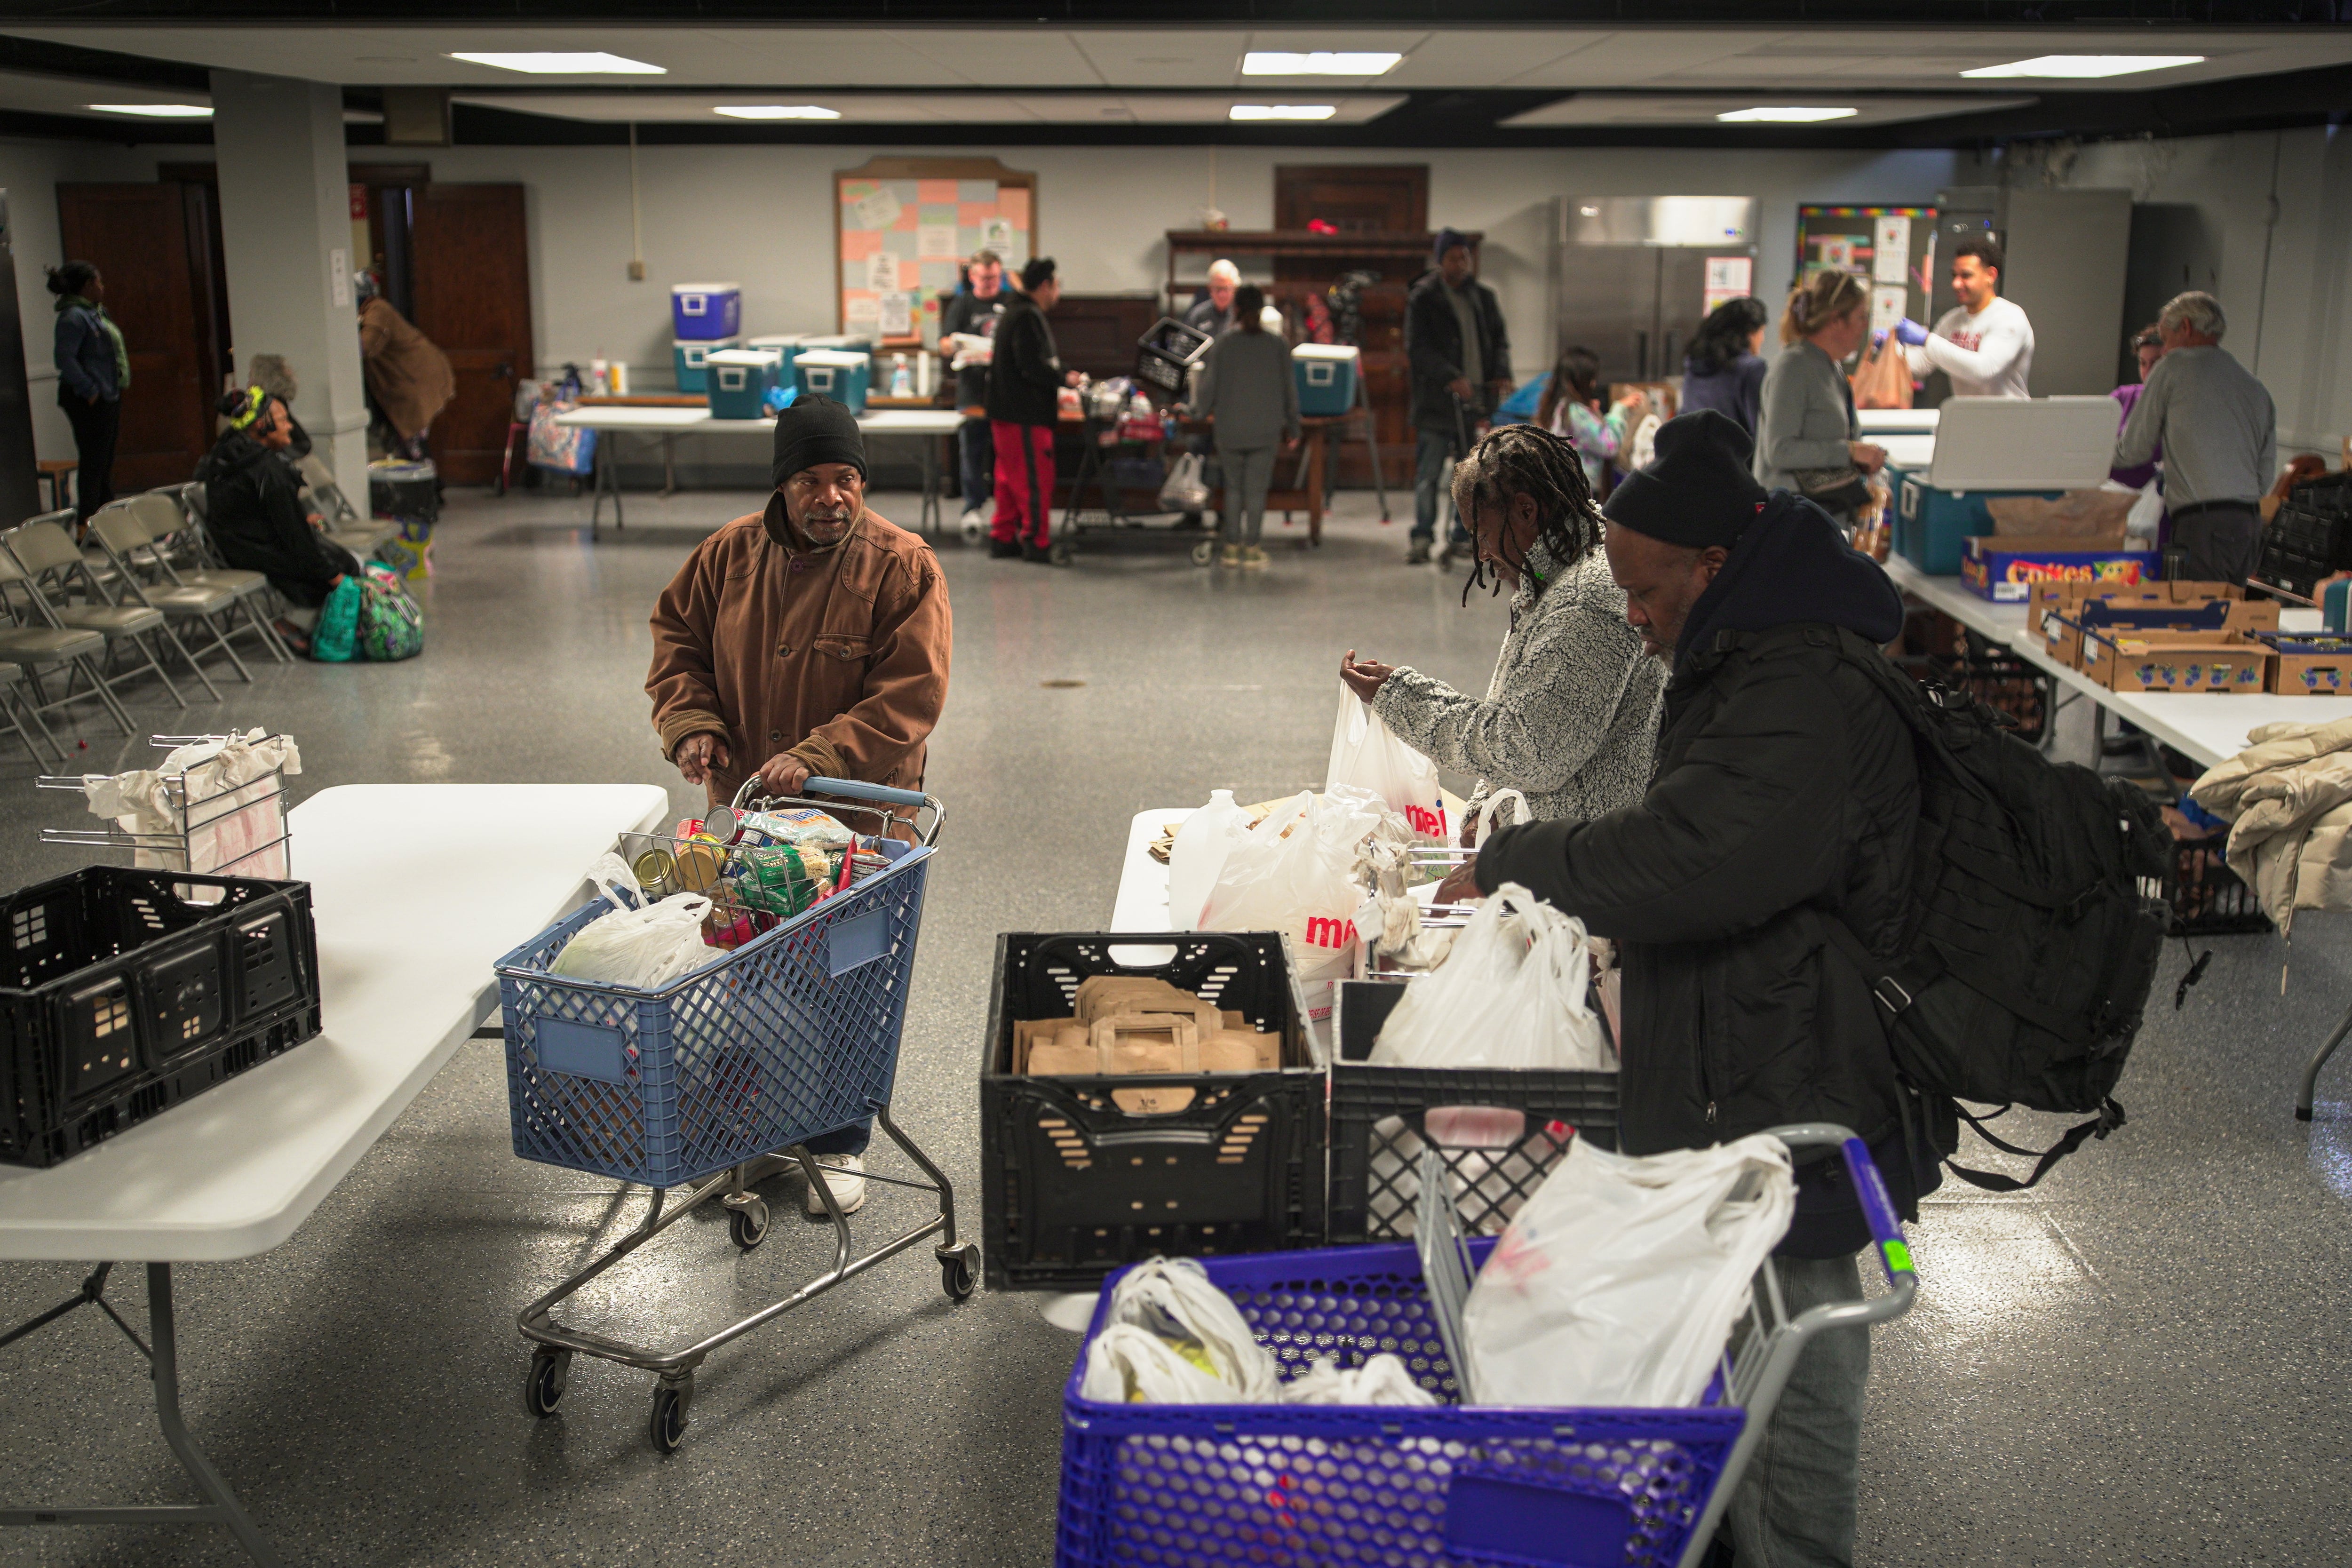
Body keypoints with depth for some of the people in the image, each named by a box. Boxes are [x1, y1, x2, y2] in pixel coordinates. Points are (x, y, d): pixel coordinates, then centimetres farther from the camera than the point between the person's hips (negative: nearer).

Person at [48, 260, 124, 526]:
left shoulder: (95, 312, 16)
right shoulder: (73, 317, -15)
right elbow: (66, 359, -24)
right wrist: (90, 391, -23)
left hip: (108, 397, 10)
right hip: (90, 402, -10)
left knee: (105, 463, 15)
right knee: (92, 462, -7)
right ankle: (86, 523, -4)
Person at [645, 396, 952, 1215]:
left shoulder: (903, 568, -11)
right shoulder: (730, 554, 1)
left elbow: (909, 696, -16)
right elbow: (676, 639, 13)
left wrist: (817, 759, -24)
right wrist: (692, 723, -6)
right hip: (745, 809, 4)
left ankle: (839, 1146, 21)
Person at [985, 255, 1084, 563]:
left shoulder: (1013, 312, 18)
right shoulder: (1027, 317, -16)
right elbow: (1031, 365, -23)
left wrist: (1055, 389, 21)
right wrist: (1064, 379, -12)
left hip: (1007, 412, 11)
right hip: (1024, 416, -11)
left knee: (1011, 477, 14)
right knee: (1035, 477, -6)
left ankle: (1003, 537, 19)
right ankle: (1036, 541, -2)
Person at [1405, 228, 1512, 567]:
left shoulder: (1484, 297, 13)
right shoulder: (1422, 299, 0)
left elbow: (1500, 339, 17)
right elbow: (1418, 349, -8)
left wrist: (1502, 374, -2)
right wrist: (1451, 378, -19)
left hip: (1479, 398, 4)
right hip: (1438, 399, -4)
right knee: (1428, 473, -3)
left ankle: (1463, 536, 14)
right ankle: (1422, 536, 6)